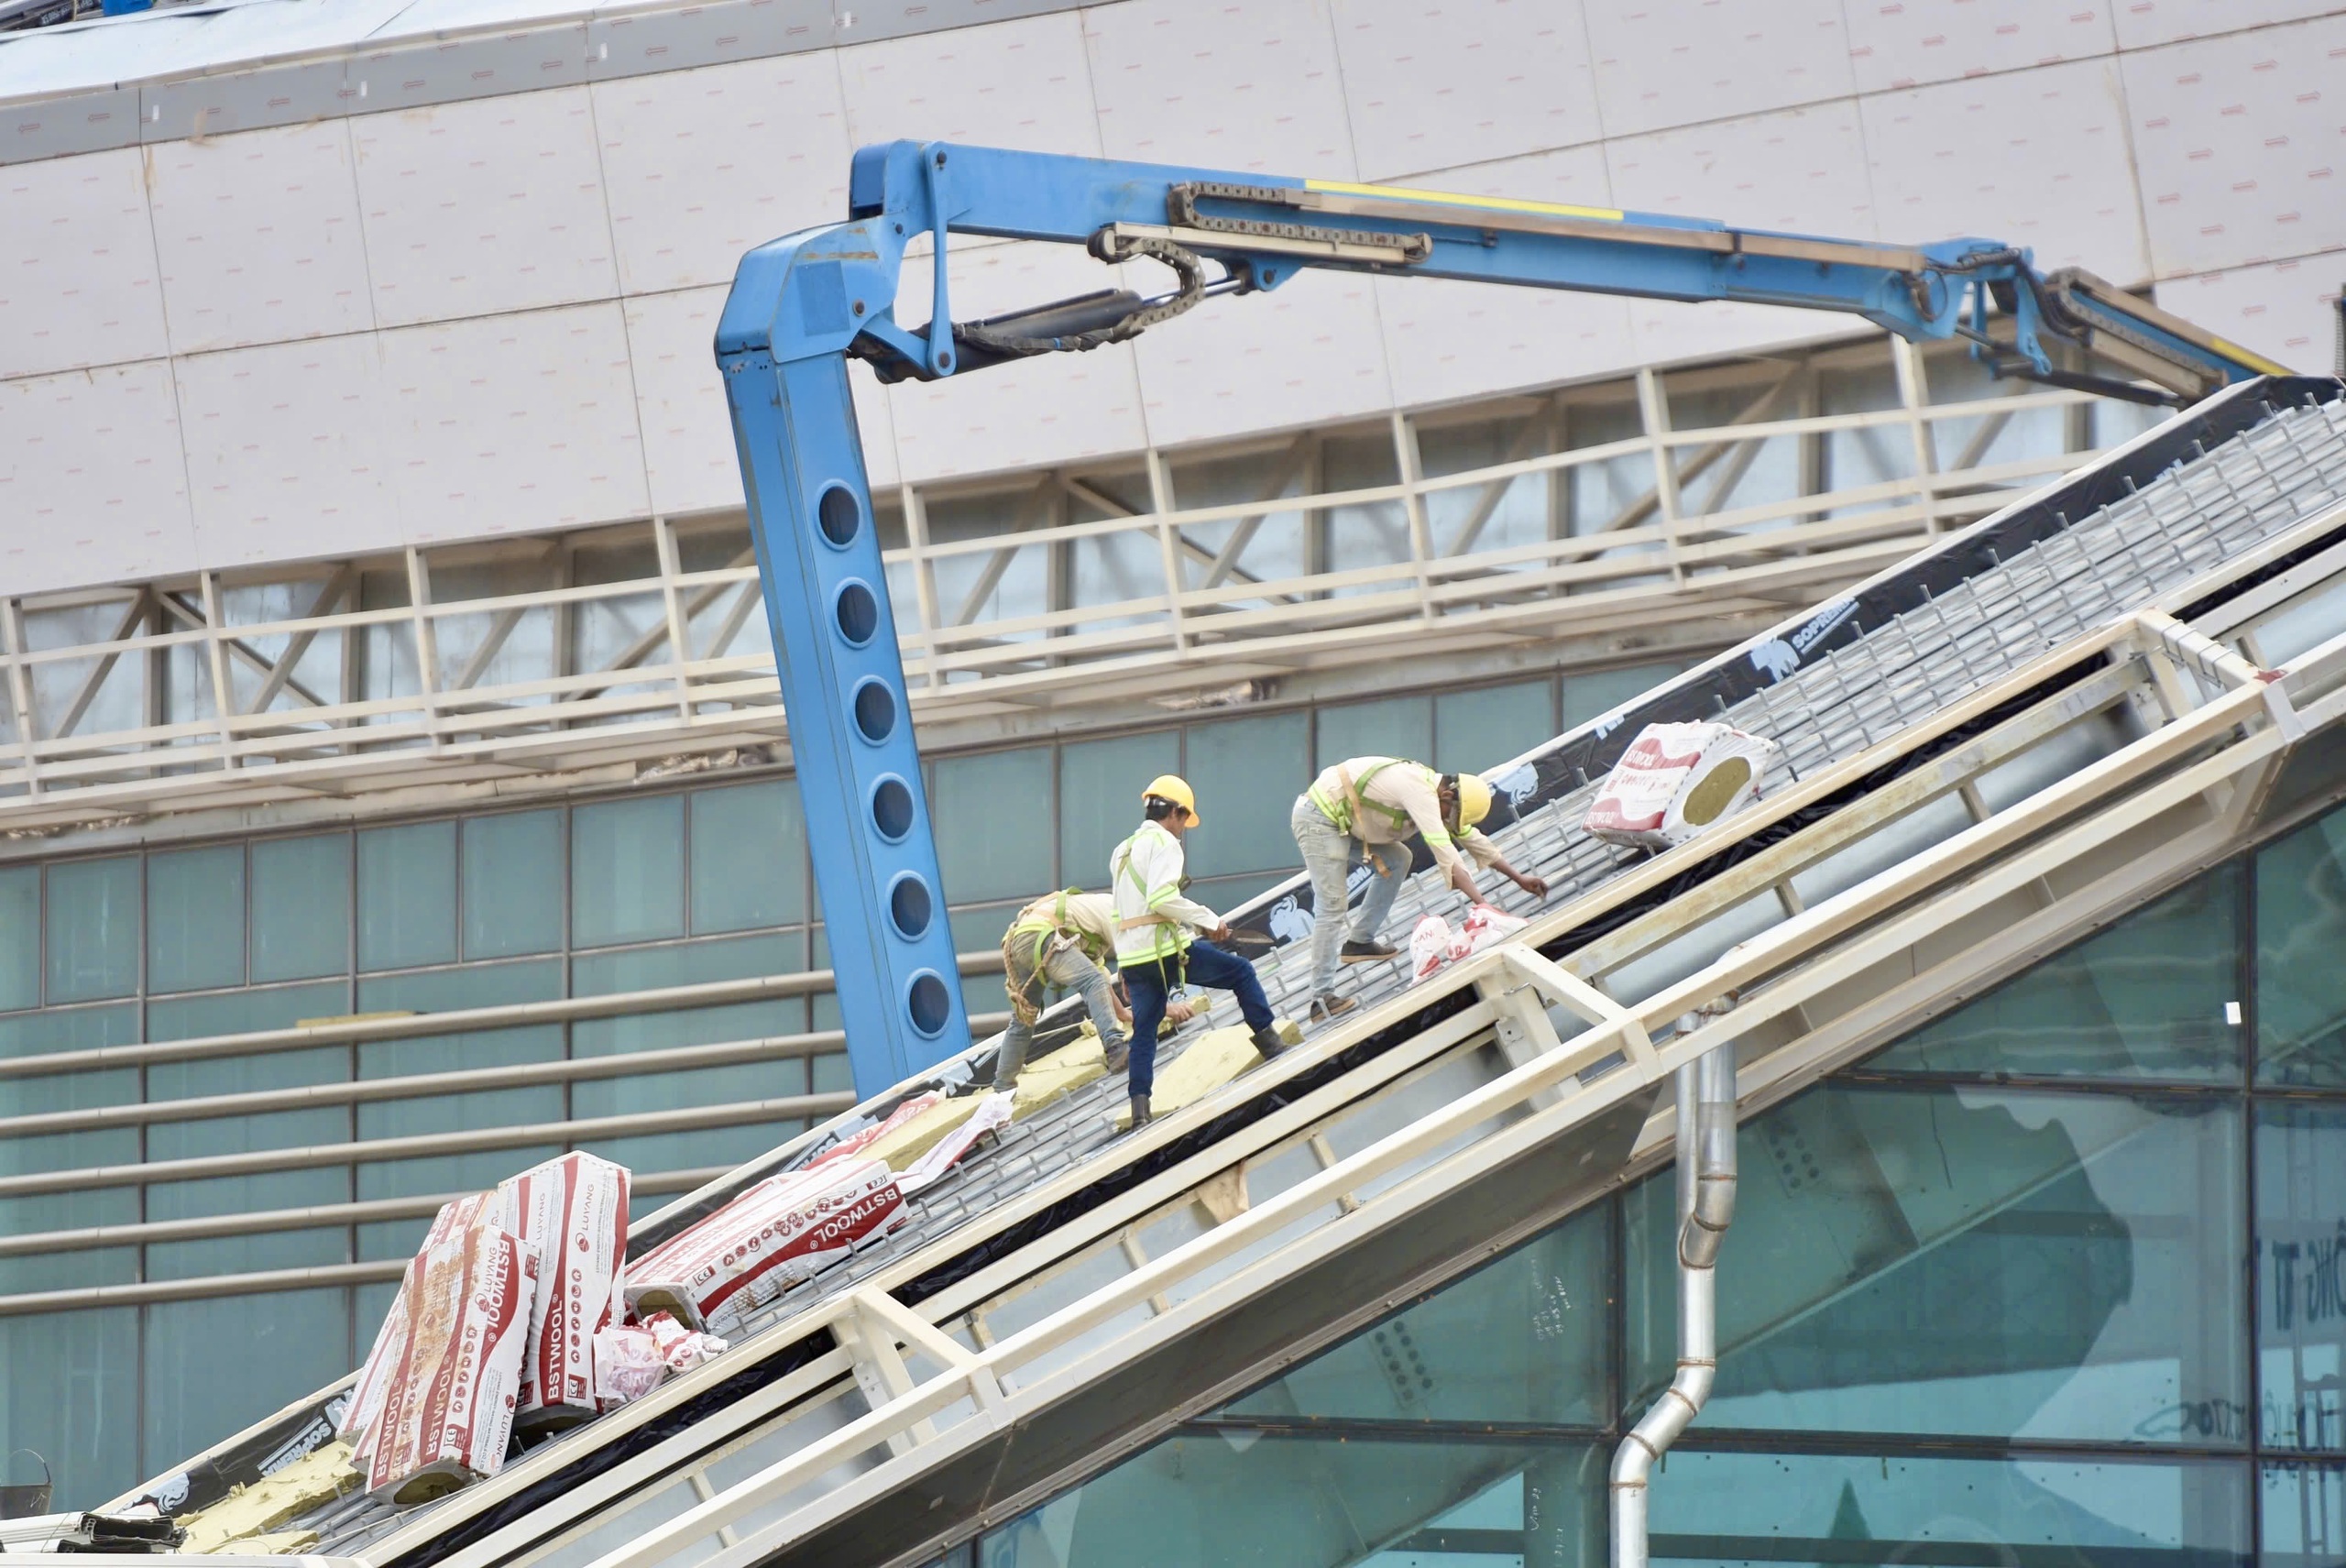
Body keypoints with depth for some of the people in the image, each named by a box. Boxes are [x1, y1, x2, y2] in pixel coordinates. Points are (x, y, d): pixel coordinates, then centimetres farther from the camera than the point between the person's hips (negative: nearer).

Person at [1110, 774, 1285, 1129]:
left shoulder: (1122, 851, 21)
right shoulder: (1163, 842, -6)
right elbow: (1162, 898, -21)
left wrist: (1192, 926, 18)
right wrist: (1207, 919, -12)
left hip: (1131, 957, 8)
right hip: (1165, 949, -8)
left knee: (1144, 1032, 10)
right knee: (1241, 972, 7)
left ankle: (1139, 1109, 2)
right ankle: (1270, 1043, 9)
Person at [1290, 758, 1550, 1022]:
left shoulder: (1433, 794, 6)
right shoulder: (1420, 792, -25)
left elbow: (1474, 840, 16)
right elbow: (1445, 852, -32)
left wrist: (1518, 878, 15)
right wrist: (1482, 904, -35)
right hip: (1318, 819, -10)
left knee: (1397, 859, 12)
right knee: (1332, 906, -14)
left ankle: (1359, 942, 16)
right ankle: (1322, 1000, -14)